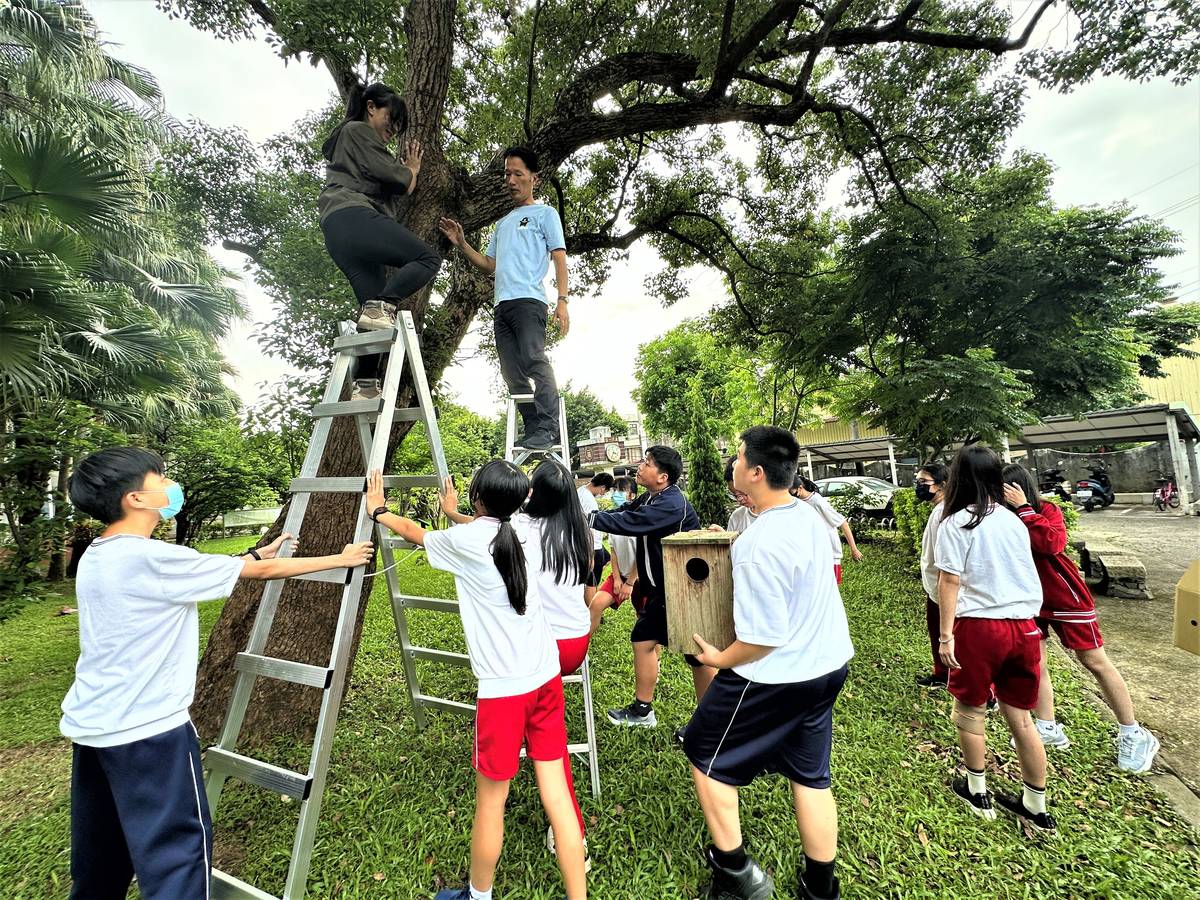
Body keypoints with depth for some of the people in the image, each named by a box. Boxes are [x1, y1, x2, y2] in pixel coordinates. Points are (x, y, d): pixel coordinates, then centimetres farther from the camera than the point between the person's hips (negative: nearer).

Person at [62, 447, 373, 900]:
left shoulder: (95, 558, 5)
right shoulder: (151, 558, -22)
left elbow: (206, 574, 11)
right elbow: (260, 572, -17)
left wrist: (260, 552, 15)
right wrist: (341, 559, -8)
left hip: (89, 725, 9)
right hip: (146, 729, -9)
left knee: (101, 850, 24)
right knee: (178, 846, 4)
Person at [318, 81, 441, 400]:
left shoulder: (345, 143, 39)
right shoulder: (358, 130, 11)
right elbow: (391, 176, -1)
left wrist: (408, 172, 29)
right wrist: (411, 171, 20)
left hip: (337, 233, 9)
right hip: (352, 217, -9)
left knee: (377, 314, -3)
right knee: (427, 257, -16)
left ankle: (365, 385, -15)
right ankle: (381, 306, -33)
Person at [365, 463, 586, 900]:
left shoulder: (463, 540, -11)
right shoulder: (525, 531, 3)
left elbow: (415, 532, 11)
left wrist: (378, 510, 30)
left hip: (503, 688, -5)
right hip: (547, 677, 5)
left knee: (490, 799, 17)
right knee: (555, 791, 14)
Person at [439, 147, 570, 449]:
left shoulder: (545, 213, 13)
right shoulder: (502, 223, 32)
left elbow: (559, 257, 2)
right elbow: (490, 265, 30)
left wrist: (562, 300, -12)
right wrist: (461, 244, 16)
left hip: (529, 300, -7)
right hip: (502, 303, 7)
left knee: (534, 359, -22)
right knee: (512, 372, -1)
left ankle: (548, 429, -24)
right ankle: (533, 431, 0)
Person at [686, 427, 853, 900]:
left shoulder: (759, 546, -30)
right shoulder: (808, 514, -2)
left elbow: (765, 638, -27)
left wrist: (718, 659, -9)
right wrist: (733, 547, 13)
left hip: (777, 677, -8)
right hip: (826, 665, 8)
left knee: (705, 756, 14)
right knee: (810, 775, 24)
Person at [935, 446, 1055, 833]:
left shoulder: (956, 523, -12)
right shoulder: (1013, 520, 6)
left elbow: (949, 583, -15)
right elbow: (1026, 574, 13)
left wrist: (945, 635, -11)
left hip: (979, 626, -5)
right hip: (1024, 626, 6)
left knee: (970, 712, 14)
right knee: (1020, 717, 16)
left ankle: (977, 793, 29)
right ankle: (1036, 807, 28)